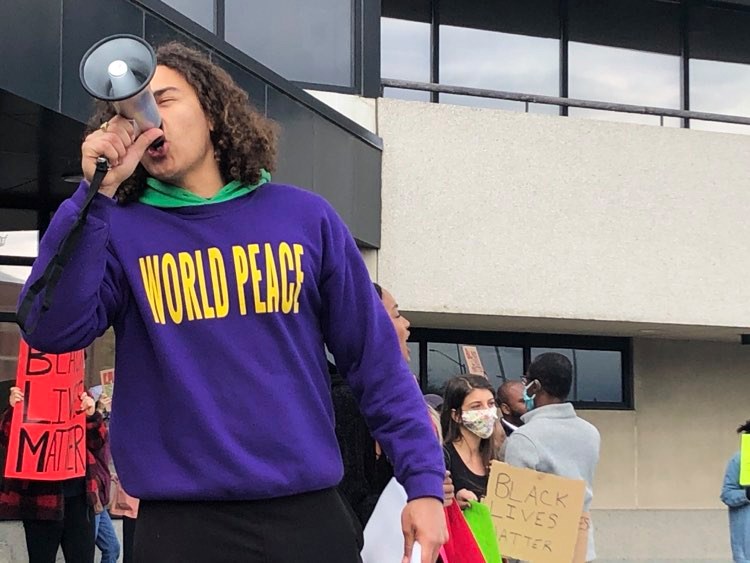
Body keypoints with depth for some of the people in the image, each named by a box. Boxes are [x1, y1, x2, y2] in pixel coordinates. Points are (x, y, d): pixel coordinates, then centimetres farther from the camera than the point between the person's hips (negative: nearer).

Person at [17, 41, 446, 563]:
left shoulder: (304, 217, 5)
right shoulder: (118, 231, 2)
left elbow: (375, 360, 6)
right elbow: (51, 331, -15)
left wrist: (425, 482, 0)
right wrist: (96, 194, -18)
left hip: (308, 513, 1)